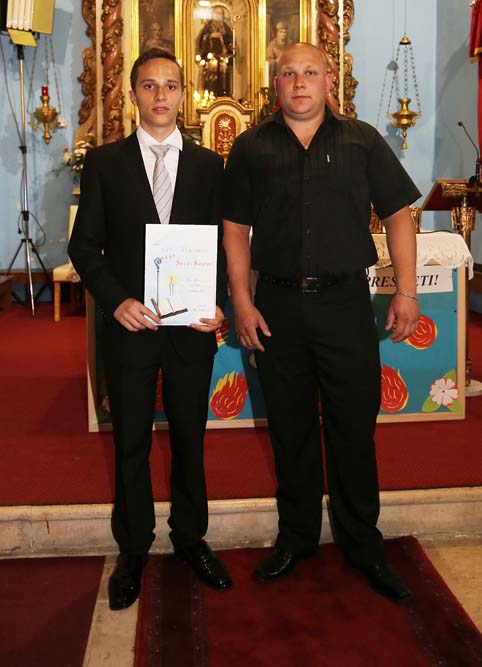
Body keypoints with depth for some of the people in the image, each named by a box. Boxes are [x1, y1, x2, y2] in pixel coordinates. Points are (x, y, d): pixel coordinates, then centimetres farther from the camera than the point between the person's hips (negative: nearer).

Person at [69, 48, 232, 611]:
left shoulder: (207, 164, 7)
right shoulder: (104, 163, 3)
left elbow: (220, 243, 7)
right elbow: (84, 244, 1)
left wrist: (215, 303, -8)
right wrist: (116, 300, -14)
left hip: (193, 327, 1)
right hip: (129, 325, -1)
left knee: (190, 437, 13)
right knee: (131, 443, 9)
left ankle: (190, 539, 31)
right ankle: (133, 552, 26)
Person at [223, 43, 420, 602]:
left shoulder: (361, 141, 6)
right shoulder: (251, 148, 7)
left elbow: (398, 214, 5)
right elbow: (235, 228, 6)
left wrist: (406, 291, -3)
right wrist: (242, 302, -2)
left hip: (345, 302, 0)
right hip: (277, 305, 1)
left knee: (355, 425, 5)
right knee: (290, 427, 10)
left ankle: (361, 541, 23)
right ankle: (296, 535, 28)